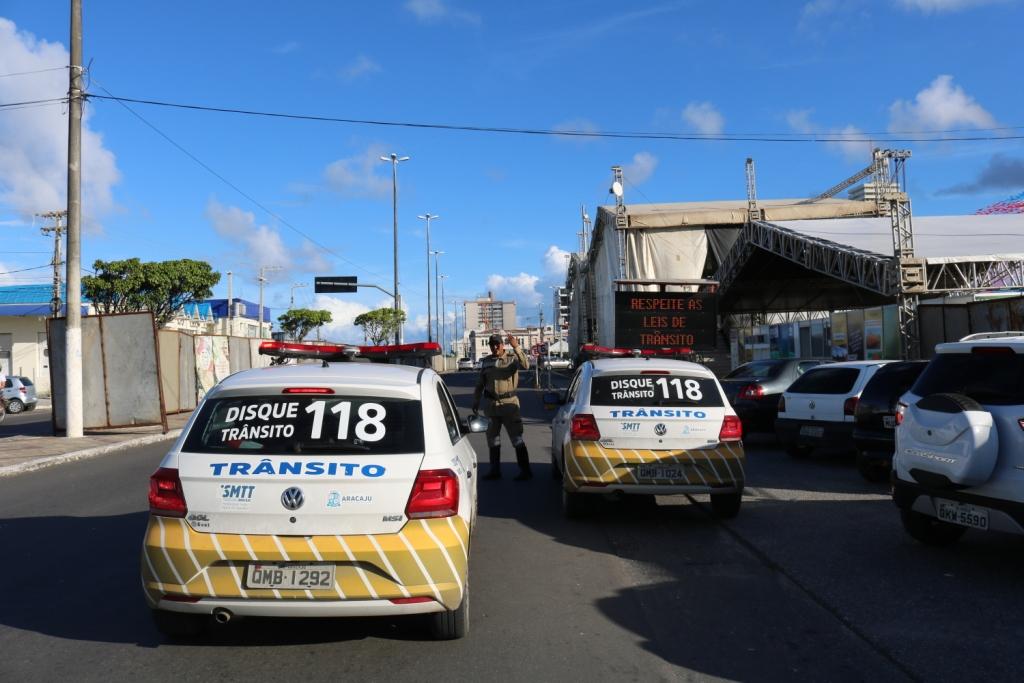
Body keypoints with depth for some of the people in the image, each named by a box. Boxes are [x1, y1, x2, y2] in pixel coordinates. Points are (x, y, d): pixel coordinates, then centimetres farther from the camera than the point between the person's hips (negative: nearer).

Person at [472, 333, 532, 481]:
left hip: (509, 403, -5)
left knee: (517, 437, -4)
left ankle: (525, 470, 0)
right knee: (492, 438, 12)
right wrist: (475, 402, 12)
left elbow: (526, 365, -26)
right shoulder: (486, 361, 9)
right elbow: (480, 383, 16)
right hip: (491, 404, 5)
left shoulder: (512, 358, -5)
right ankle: (495, 470, 23)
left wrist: (516, 347, -33)